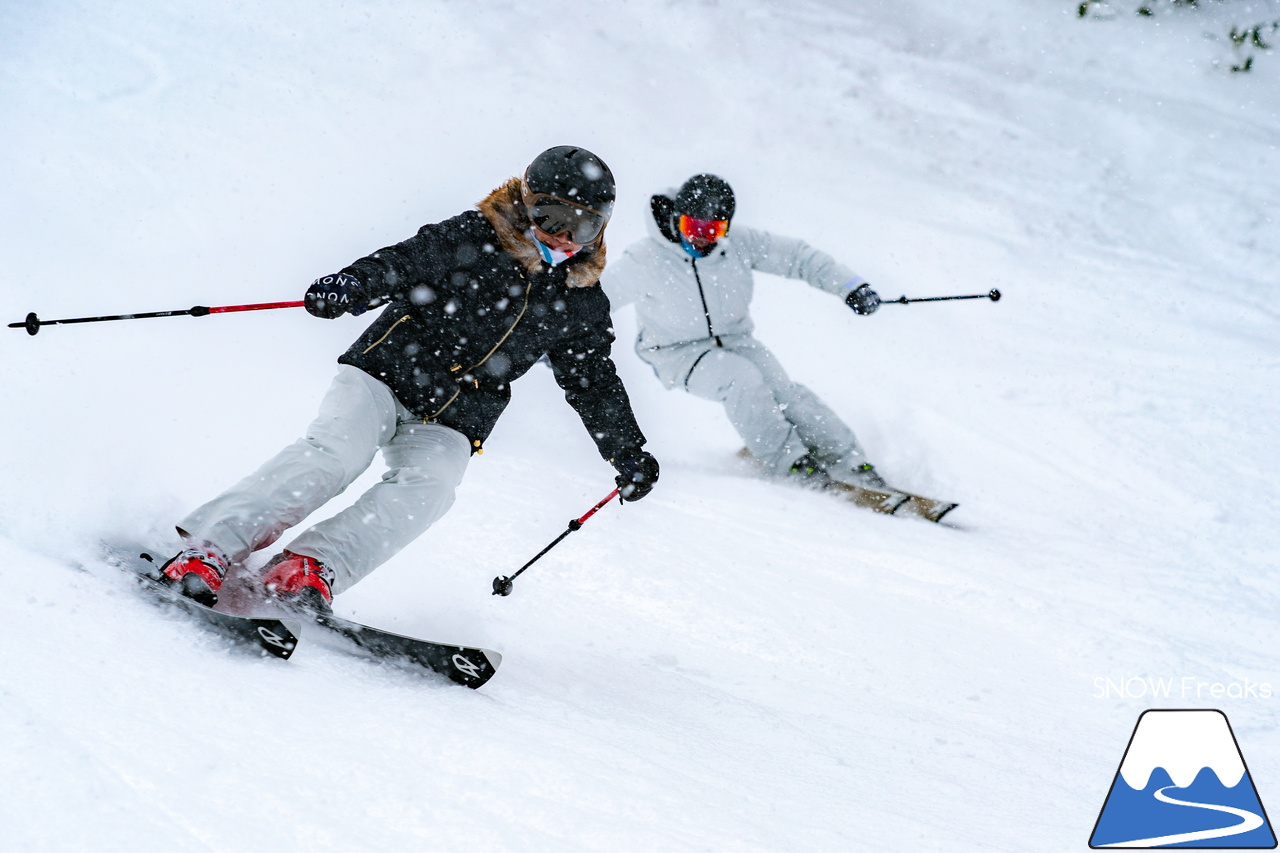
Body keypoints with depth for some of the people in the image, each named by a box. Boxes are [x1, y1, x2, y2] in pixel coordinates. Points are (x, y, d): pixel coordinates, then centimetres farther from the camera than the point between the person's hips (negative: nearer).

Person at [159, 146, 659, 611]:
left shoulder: (581, 304, 10)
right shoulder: (470, 240, -2)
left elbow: (595, 383, 20)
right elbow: (404, 262, -14)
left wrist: (628, 453, 18)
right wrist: (352, 285, -35)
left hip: (449, 424, 3)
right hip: (384, 373, -3)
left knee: (424, 490, -28)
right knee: (333, 454, -28)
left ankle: (311, 568, -38)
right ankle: (209, 549, -31)